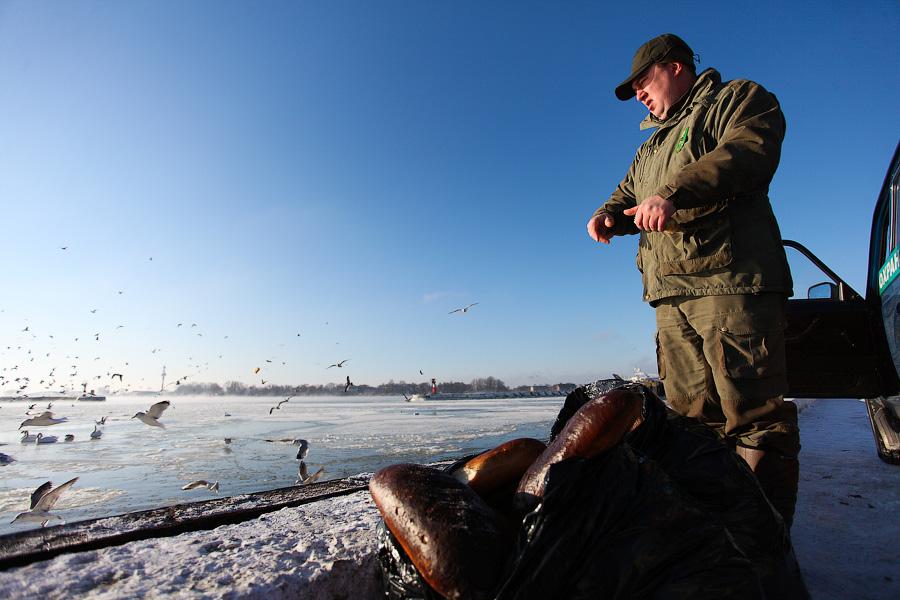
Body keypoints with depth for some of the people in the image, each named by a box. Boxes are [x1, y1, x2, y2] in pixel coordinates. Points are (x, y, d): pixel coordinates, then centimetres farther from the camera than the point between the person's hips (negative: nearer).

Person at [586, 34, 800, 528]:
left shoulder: (740, 98, 10)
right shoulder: (652, 144, 33)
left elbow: (750, 150, -10)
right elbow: (630, 193, 29)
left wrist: (675, 193, -26)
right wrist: (609, 214, 5)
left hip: (731, 282, -7)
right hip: (671, 293, 7)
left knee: (752, 410, -8)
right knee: (691, 413, 6)